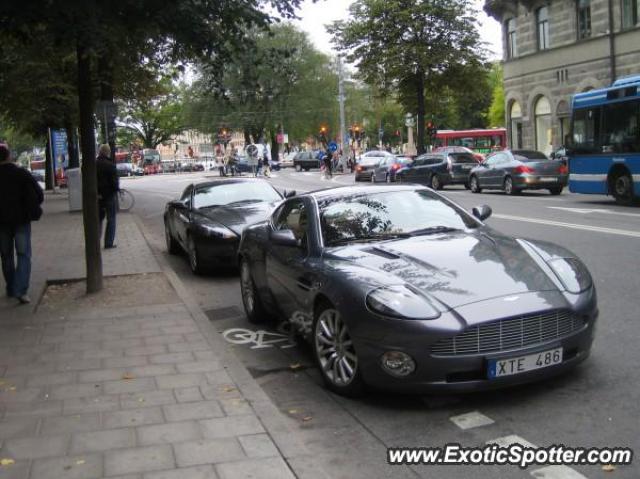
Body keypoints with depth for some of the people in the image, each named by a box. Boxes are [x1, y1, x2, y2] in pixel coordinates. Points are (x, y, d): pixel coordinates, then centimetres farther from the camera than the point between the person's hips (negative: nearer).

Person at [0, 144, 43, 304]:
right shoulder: (22, 173, -9)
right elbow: (39, 193, -8)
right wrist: (32, 208, 7)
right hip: (21, 220, -2)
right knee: (23, 255, -1)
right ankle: (21, 291, -14)